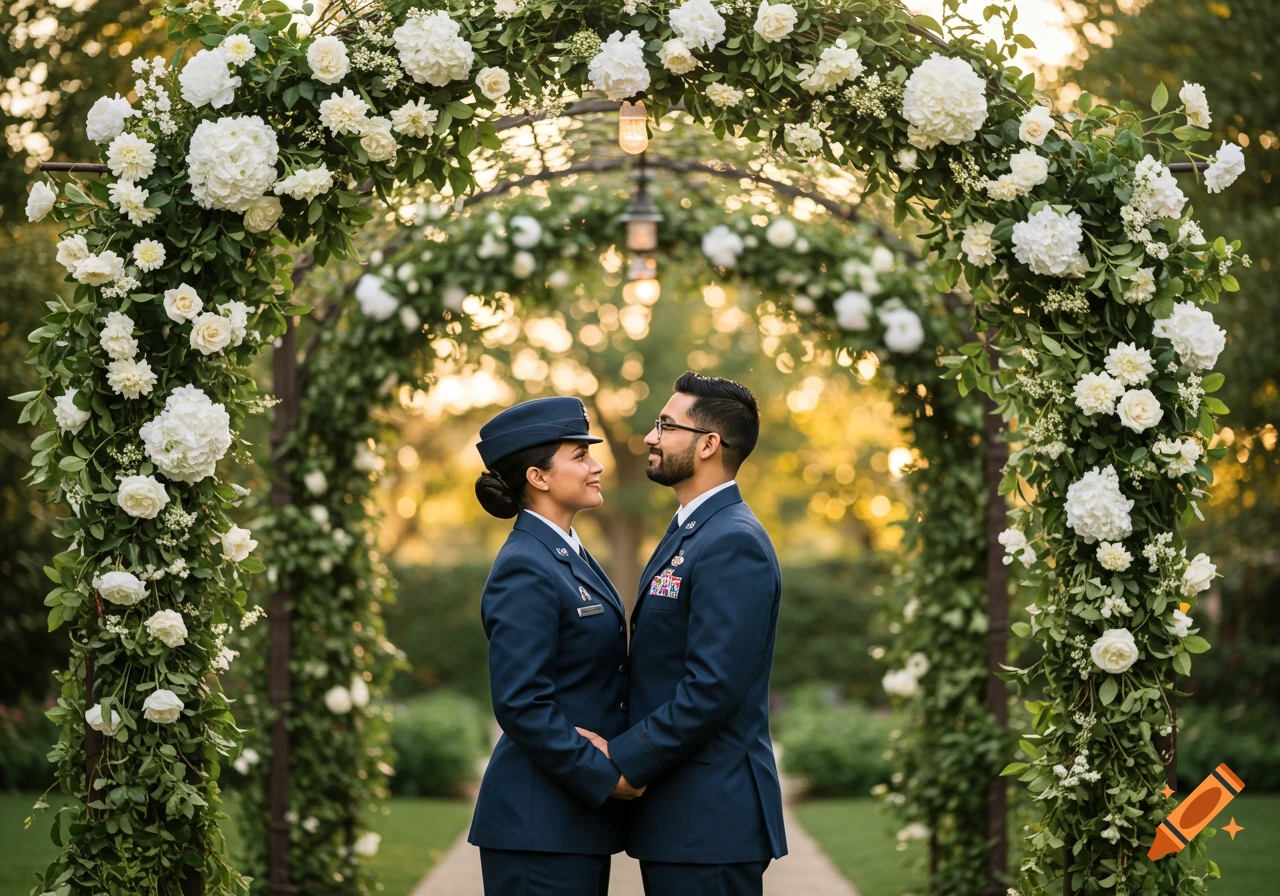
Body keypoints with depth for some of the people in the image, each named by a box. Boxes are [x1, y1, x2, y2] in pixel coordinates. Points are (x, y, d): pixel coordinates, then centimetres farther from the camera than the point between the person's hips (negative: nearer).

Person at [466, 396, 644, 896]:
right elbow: (521, 703, -21)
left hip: (578, 814, 9)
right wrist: (605, 776, -16)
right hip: (538, 822, -9)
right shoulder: (525, 569, -15)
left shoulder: (570, 556, 14)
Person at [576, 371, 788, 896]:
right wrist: (627, 752, 7)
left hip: (710, 818, -10)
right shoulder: (688, 533, 17)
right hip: (675, 813, 10)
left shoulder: (733, 544, -16)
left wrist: (625, 759, -16)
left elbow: (714, 687, -22)